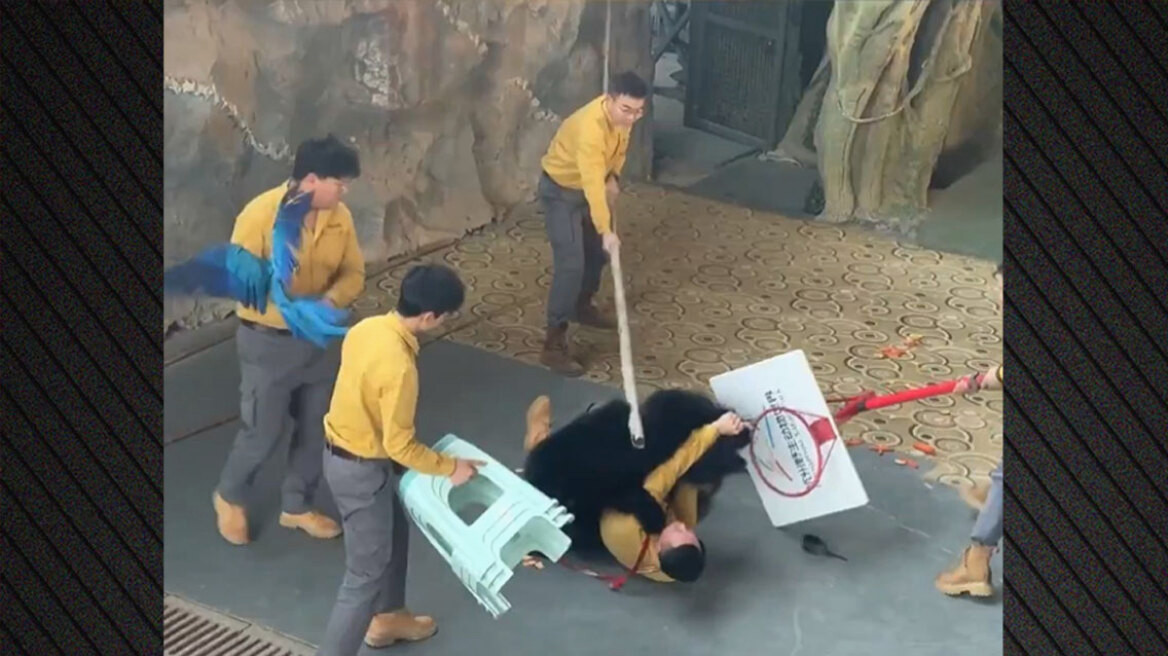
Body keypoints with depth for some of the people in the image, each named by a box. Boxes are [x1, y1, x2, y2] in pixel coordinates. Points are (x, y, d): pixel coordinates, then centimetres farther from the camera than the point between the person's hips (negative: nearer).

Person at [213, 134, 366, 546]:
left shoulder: (339, 218, -5)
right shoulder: (259, 215, -22)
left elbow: (353, 273, 3)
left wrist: (331, 299, -19)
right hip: (268, 342, -5)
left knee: (316, 428, 15)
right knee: (263, 432, 6)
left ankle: (296, 506, 36)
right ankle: (229, 497, 34)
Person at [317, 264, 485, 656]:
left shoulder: (367, 327, -5)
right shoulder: (398, 366, -32)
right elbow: (399, 445, -25)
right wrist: (450, 467, -11)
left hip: (341, 451, 10)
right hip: (361, 469, -10)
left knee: (394, 533, 29)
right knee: (367, 572, 3)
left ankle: (387, 618, 48)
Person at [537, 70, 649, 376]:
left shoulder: (622, 115, -13)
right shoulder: (590, 128, -39)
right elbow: (593, 186, -41)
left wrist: (614, 177, -4)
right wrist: (606, 230, -43)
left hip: (592, 184, 9)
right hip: (560, 190, -8)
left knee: (597, 249, 21)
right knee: (571, 263, -16)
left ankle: (582, 307, 46)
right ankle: (554, 344, -13)